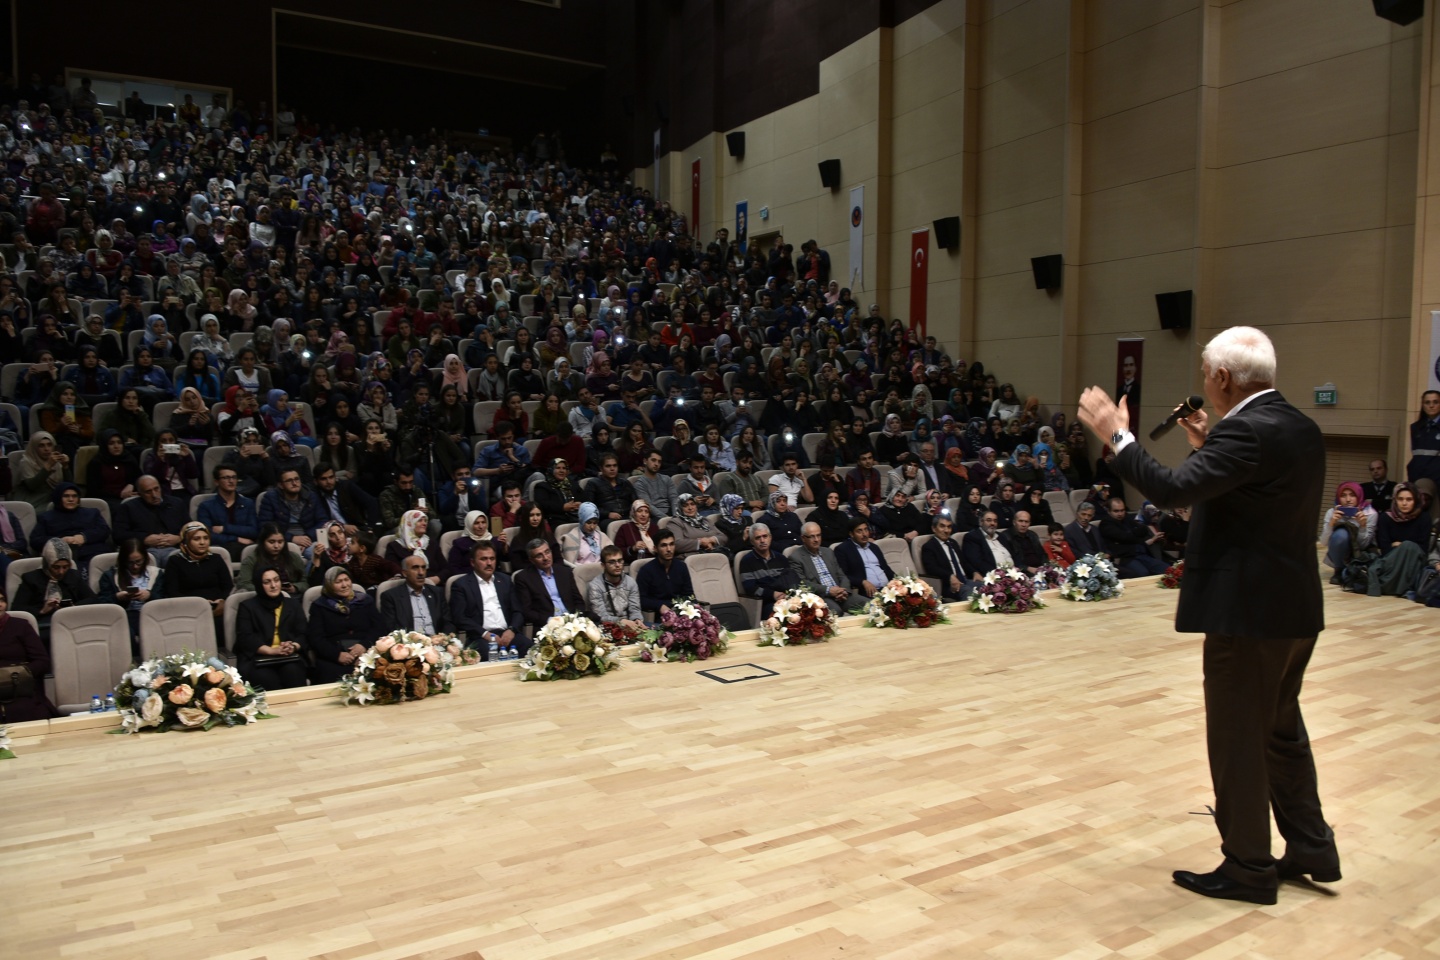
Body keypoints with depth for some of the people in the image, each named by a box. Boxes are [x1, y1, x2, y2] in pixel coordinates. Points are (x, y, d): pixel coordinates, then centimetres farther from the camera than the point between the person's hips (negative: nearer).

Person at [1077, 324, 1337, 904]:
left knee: (1236, 739, 4)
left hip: (1249, 612, -10)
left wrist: (1116, 434, -19)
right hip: (1295, 608, 10)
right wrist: (1209, 445, 16)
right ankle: (1312, 849, 34)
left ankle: (1248, 869, 17)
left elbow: (1171, 490, -28)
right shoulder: (1301, 428, 10)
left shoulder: (1246, 430, -20)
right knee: (1281, 730, 23)